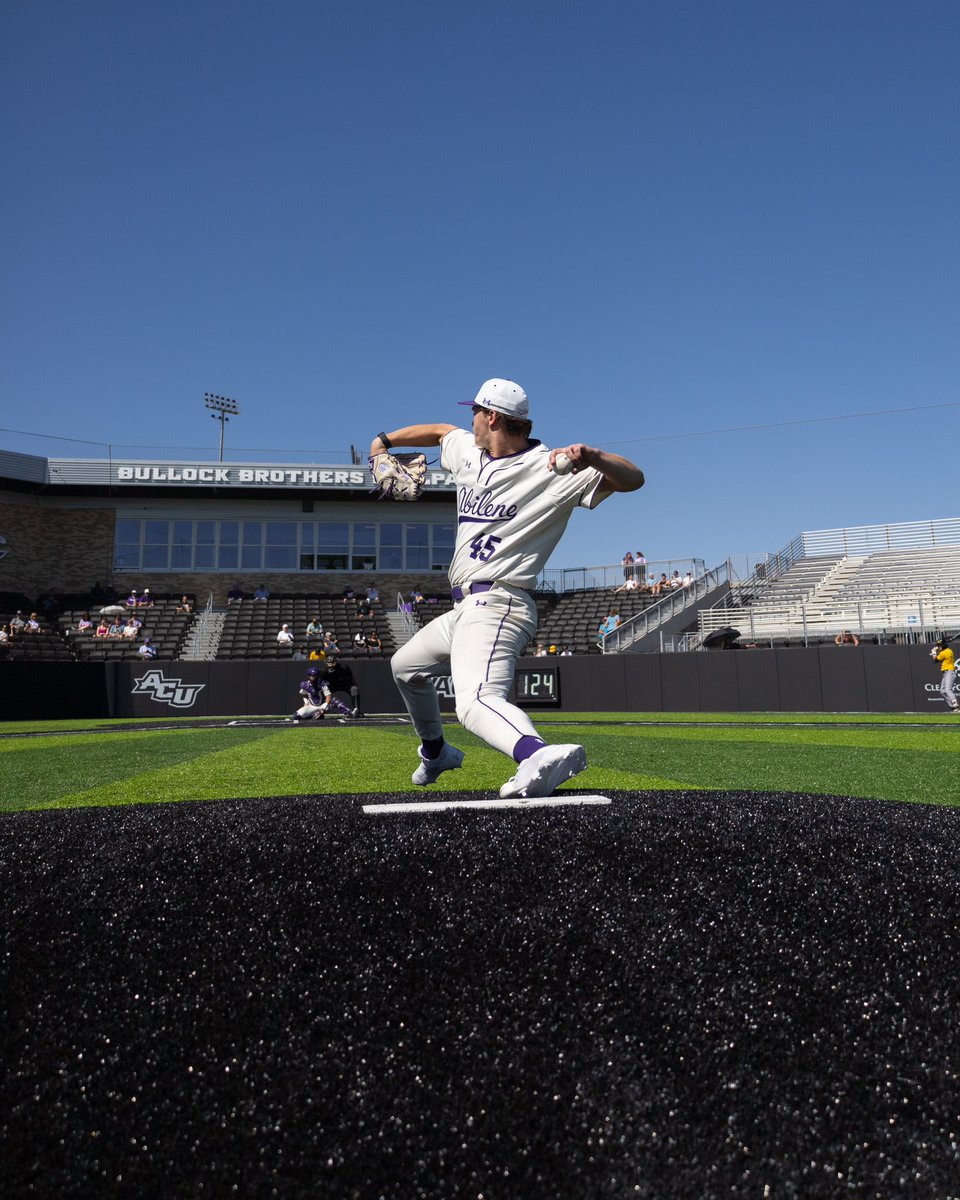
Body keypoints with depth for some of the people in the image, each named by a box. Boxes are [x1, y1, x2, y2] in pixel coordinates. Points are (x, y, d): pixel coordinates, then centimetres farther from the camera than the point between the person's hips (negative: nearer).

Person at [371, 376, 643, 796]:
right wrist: (385, 440, 33)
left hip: (498, 604, -10)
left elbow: (633, 479, -18)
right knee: (405, 665, 29)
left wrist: (592, 457, -36)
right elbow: (439, 430, 35)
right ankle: (435, 752, 47)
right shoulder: (469, 452, 13)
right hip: (465, 608, 10)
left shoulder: (549, 468, -11)